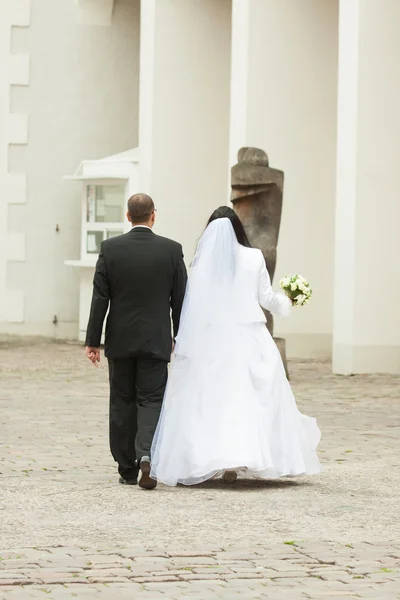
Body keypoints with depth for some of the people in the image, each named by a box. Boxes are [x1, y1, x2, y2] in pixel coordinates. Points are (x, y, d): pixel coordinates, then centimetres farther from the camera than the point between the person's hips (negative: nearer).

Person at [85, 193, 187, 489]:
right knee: (151, 400, 2)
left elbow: (100, 298, -4)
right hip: (155, 340, -1)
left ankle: (128, 469, 14)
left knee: (122, 403, 10)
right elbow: (180, 299, 0)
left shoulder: (110, 248, -5)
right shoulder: (171, 249, -5)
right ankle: (146, 454, -22)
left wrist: (93, 341, 1)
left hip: (120, 340, 1)